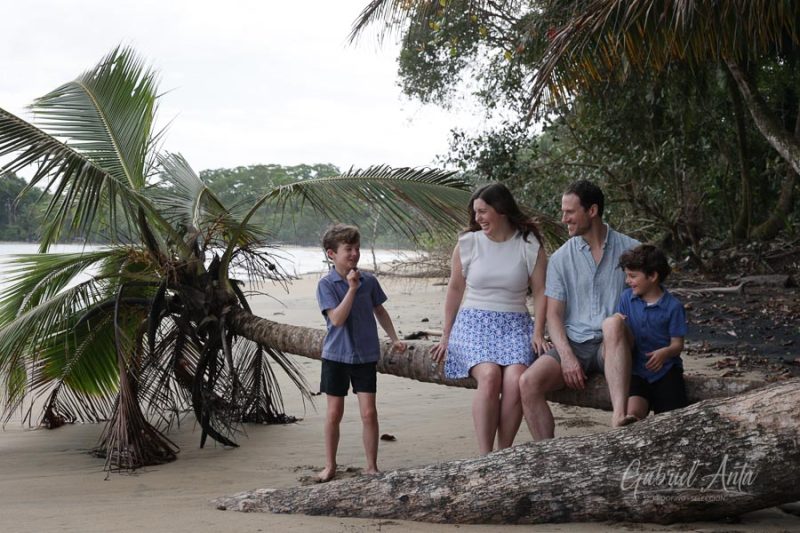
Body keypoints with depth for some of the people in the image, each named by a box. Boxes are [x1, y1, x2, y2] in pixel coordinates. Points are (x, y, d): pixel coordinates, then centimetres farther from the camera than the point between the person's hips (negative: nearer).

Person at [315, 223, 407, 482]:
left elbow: (380, 311, 16)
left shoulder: (369, 281, 1)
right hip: (336, 355, -2)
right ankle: (330, 465, 22)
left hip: (365, 356, 2)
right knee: (334, 413, 8)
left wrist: (394, 338, 11)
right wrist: (352, 289, -25)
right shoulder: (326, 284, -10)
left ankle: (372, 467, 11)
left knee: (369, 412, -2)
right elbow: (337, 319, -21)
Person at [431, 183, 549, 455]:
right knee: (489, 375, -29)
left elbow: (540, 292, 4)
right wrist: (446, 335, 14)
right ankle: (485, 456, -26)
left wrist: (538, 333, -8)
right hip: (475, 322, 0)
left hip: (514, 325, 0)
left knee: (516, 379, -28)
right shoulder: (468, 243, 6)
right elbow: (455, 289, 14)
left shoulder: (529, 245, 3)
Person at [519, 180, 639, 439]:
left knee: (613, 323, -38)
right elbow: (554, 315, 5)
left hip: (613, 346, -2)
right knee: (529, 382, -25)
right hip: (573, 343, 3)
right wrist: (566, 356, -11)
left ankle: (619, 418, -50)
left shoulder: (630, 250, 5)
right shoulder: (561, 258, 9)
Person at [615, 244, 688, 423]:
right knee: (633, 412, -27)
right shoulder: (626, 298, 6)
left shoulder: (673, 306, -4)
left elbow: (677, 344, -3)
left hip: (665, 370, -1)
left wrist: (665, 353, -25)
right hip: (636, 370, 1)